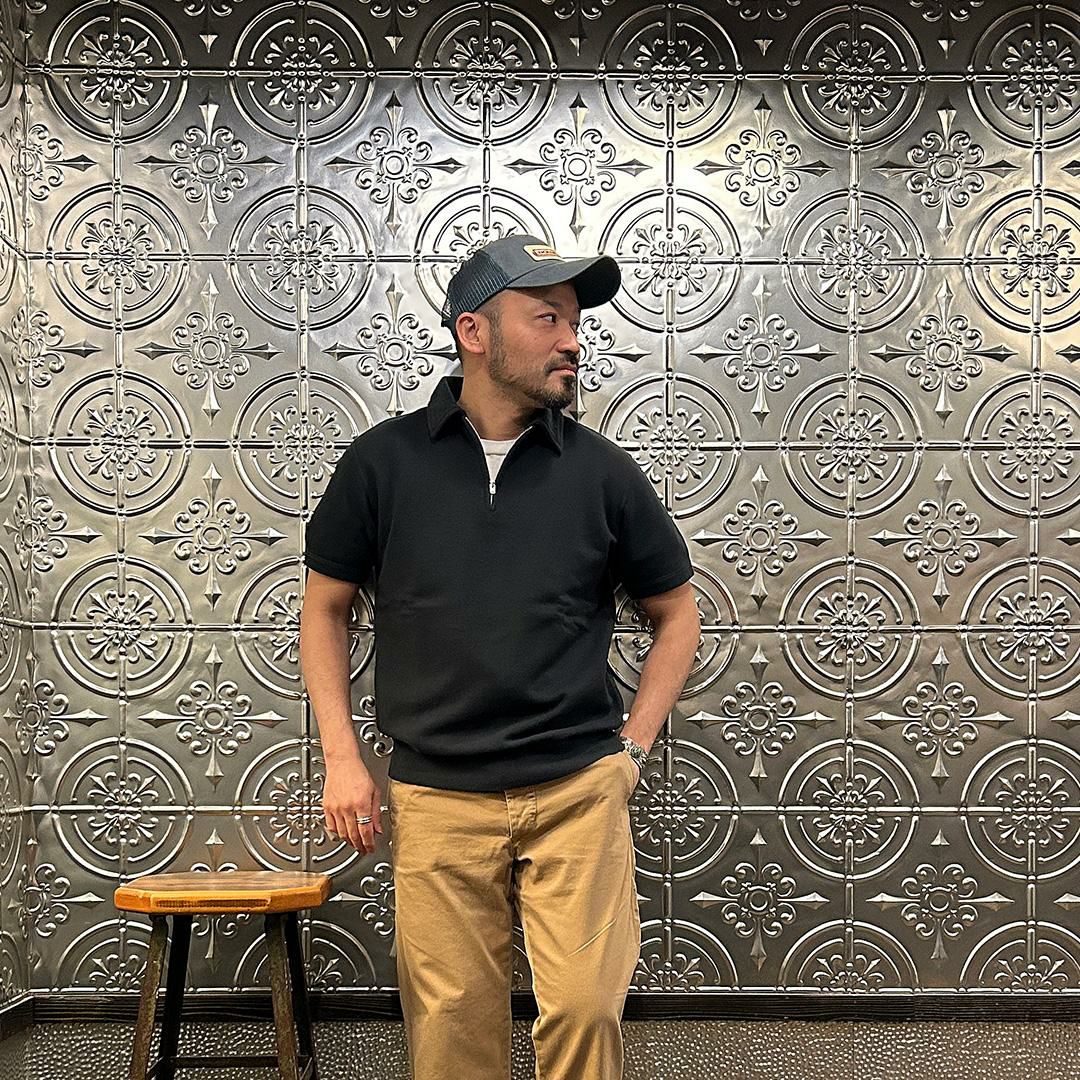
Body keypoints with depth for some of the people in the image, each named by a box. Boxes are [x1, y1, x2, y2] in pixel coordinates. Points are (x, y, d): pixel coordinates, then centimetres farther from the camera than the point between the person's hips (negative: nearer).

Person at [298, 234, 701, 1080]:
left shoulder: (602, 472, 0)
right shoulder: (385, 460, 0)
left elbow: (678, 616, 11)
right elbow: (326, 606, 9)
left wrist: (632, 749, 3)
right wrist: (341, 758, 2)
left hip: (578, 791, 0)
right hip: (436, 799, 0)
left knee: (585, 1008, -2)